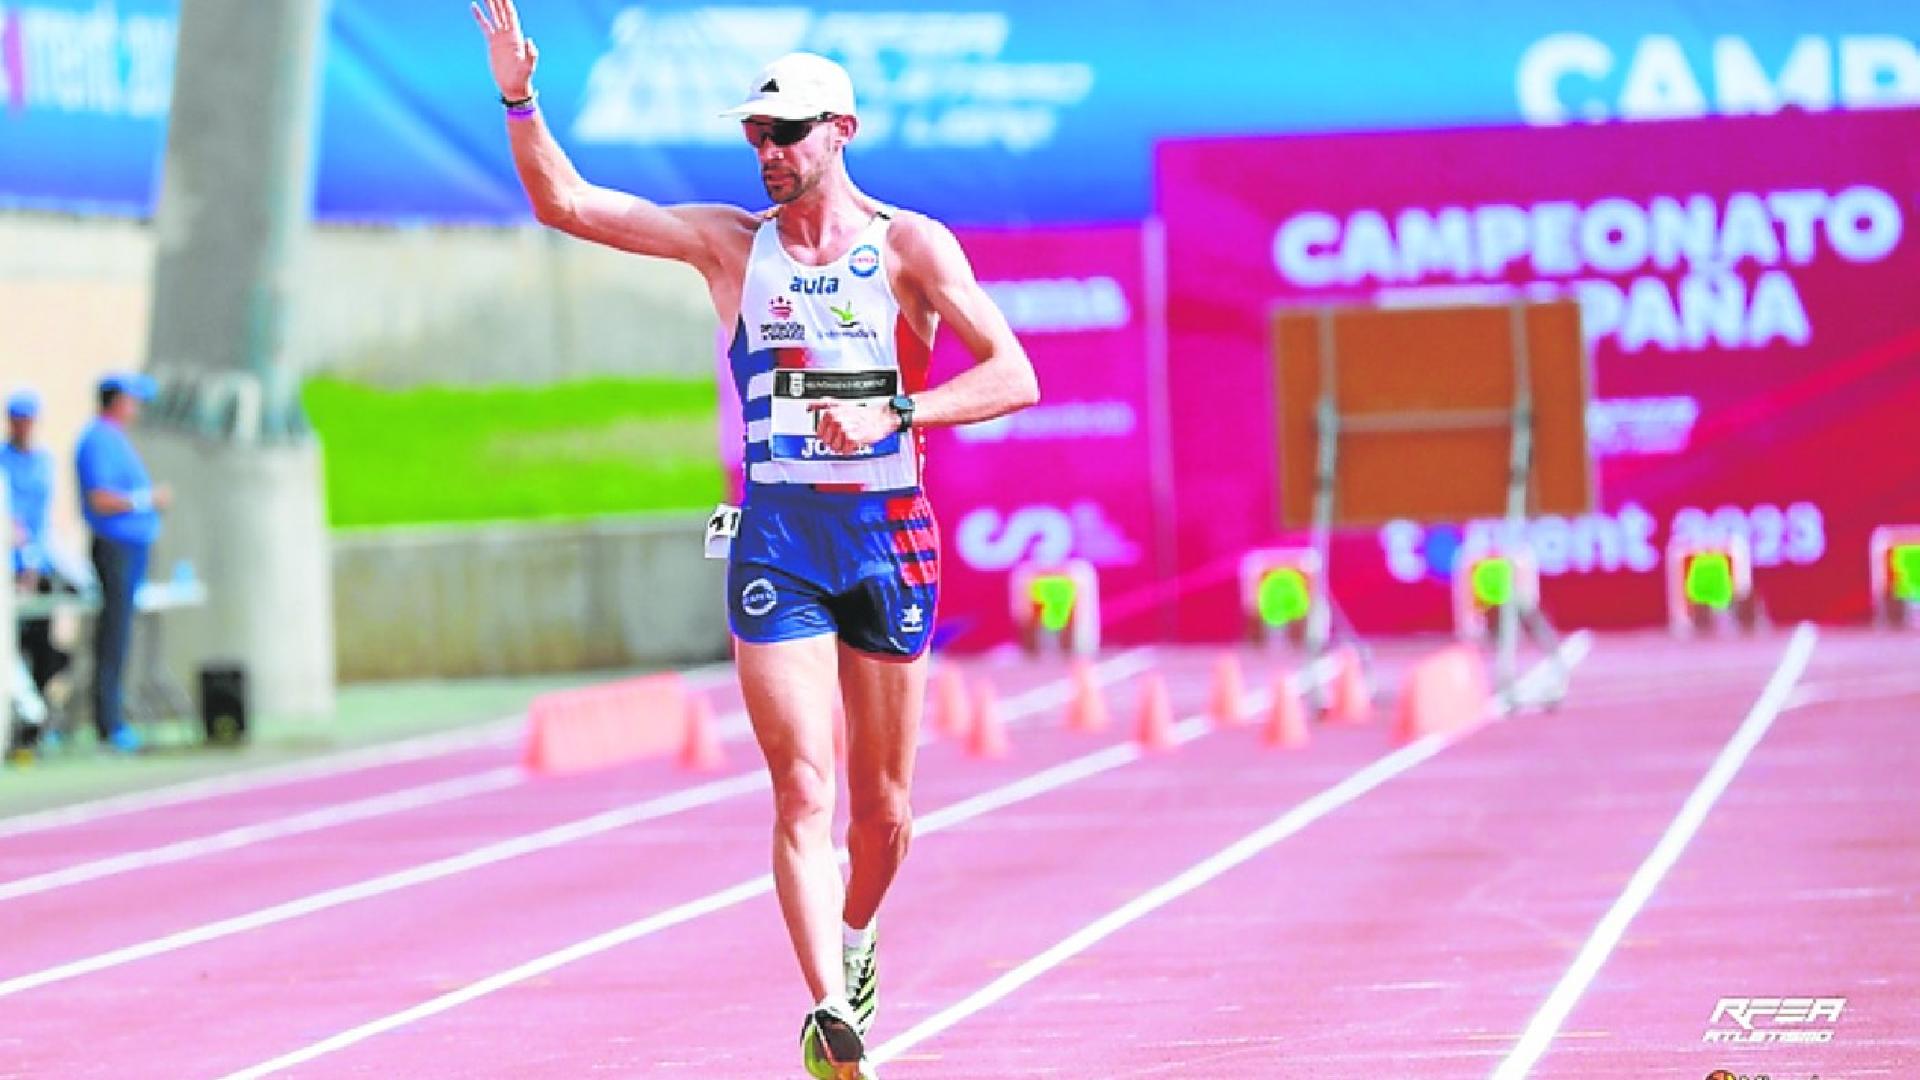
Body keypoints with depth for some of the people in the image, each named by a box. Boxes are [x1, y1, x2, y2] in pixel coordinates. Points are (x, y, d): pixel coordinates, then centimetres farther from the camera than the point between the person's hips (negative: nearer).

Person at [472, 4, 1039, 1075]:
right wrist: (521, 99, -12)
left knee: (882, 802, 10)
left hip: (890, 536, -1)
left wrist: (890, 413, -21)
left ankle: (854, 937, 38)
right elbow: (566, 202, 3)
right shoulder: (731, 243, 6)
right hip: (774, 537, 1)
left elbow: (1016, 379, -9)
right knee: (803, 791, -12)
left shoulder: (911, 245, -2)